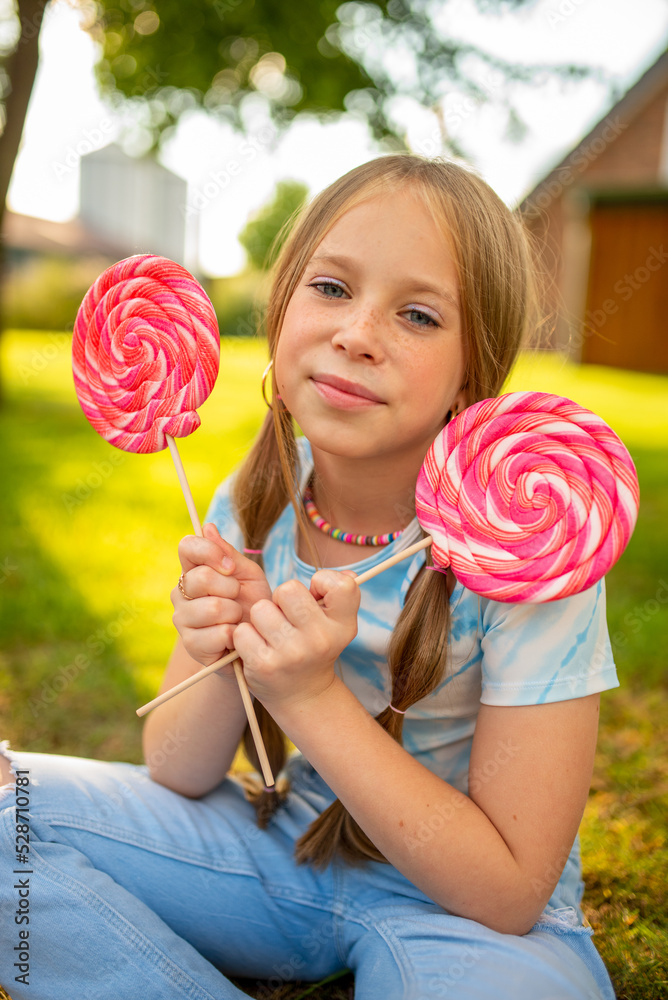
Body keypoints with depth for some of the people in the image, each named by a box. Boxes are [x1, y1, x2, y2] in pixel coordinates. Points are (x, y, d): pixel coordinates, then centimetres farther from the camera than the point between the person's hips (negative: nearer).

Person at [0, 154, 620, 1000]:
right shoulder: (254, 504, -8)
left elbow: (510, 890, -20)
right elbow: (178, 777, -2)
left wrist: (312, 697, -28)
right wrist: (225, 662, -24)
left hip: (463, 906, -3)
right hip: (289, 842, 4)